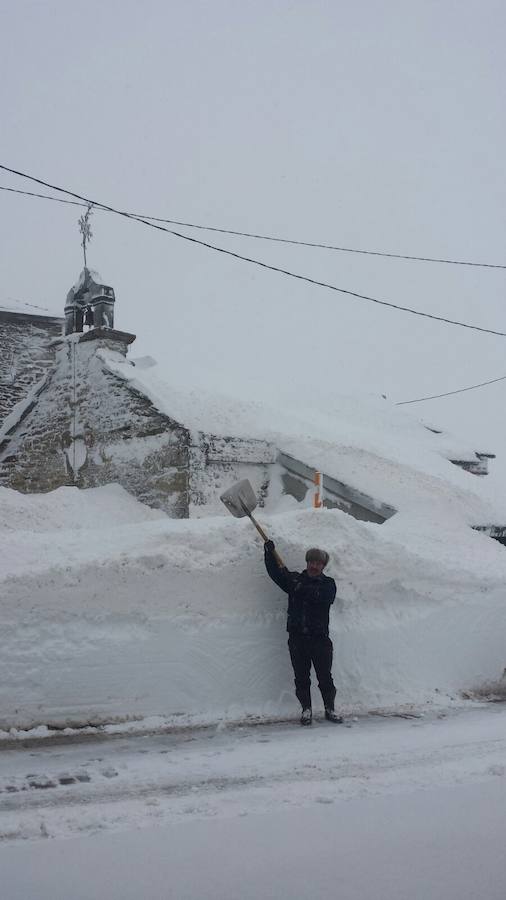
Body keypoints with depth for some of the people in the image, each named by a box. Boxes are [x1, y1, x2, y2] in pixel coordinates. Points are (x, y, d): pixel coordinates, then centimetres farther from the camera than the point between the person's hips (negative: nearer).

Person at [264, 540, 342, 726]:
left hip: (320, 638, -2)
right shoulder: (295, 579, 11)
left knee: (325, 676, 1)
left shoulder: (328, 584, 3)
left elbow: (323, 597, -18)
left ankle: (330, 709, 14)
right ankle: (306, 709, 15)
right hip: (297, 637, 2)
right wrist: (269, 553, -13)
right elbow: (275, 572, 1)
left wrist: (301, 588, -21)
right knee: (301, 677, 5)